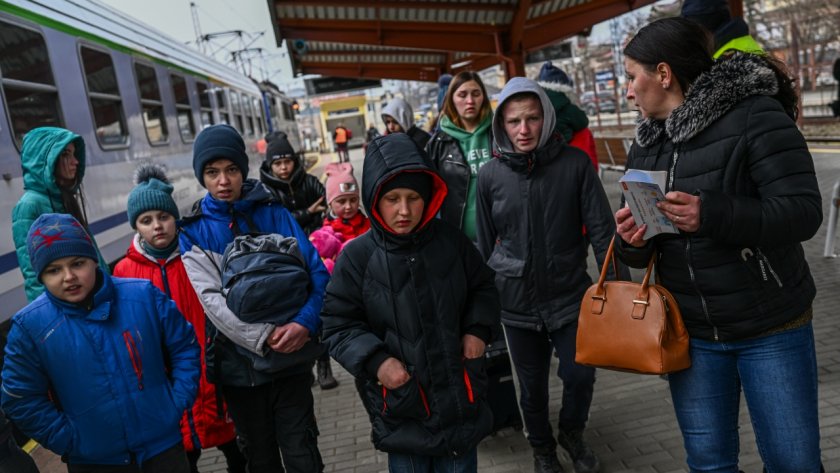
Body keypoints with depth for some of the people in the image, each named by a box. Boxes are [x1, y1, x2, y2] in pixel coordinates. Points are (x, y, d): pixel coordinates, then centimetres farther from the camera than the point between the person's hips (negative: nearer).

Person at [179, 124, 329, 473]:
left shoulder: (273, 212, -1)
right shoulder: (192, 231, -1)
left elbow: (317, 272, -6)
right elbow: (212, 300, -12)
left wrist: (306, 323, -23)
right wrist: (263, 337, -24)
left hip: (291, 357, -1)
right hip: (238, 366, 1)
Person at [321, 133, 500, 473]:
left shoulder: (451, 241, -3)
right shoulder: (358, 256, -11)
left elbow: (482, 287, 13)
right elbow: (338, 324, -5)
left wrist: (479, 329, -1)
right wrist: (375, 360, -18)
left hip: (458, 393, 2)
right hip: (398, 404, -2)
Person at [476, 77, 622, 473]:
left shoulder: (574, 163, -9)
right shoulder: (490, 175, -5)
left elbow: (601, 228, -7)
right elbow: (484, 242, 4)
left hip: (570, 293, 0)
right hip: (516, 300, 1)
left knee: (580, 374, -2)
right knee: (532, 385, 12)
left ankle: (571, 433, 34)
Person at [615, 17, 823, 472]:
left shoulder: (755, 116, -13)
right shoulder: (646, 143, 5)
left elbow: (804, 211, -20)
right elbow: (644, 249, 8)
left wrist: (713, 214, -35)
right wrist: (631, 241, -16)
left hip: (770, 328, -4)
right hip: (691, 331, 5)